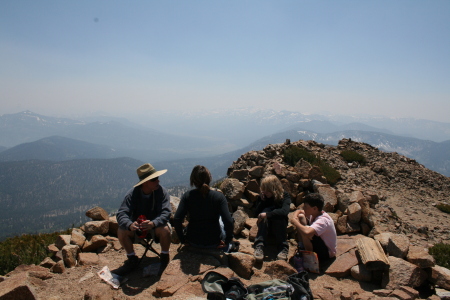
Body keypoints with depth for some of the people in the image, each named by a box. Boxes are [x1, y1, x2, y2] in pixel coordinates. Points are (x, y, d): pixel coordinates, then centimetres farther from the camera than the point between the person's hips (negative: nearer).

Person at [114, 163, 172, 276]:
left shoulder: (162, 192, -18)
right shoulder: (132, 193, -16)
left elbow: (165, 213, -26)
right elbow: (122, 213, -24)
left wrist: (153, 223, -47)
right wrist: (129, 225, -47)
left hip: (156, 226, -1)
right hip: (137, 226, 2)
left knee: (165, 230, -33)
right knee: (121, 231, -24)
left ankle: (164, 257, -3)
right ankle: (132, 259, 2)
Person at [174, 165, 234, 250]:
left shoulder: (187, 196, -11)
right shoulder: (219, 196, -15)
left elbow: (177, 220, -16)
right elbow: (228, 222, -22)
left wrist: (182, 239, -2)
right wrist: (227, 241, -6)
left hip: (193, 242, 2)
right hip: (214, 243, -1)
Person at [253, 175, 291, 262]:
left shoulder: (284, 196, -14)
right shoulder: (262, 197, -5)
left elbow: (285, 211, -32)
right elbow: (257, 213, -10)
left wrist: (267, 214, -39)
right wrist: (262, 201, -23)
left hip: (279, 225, -2)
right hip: (264, 225, 2)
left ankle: (283, 248, -33)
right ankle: (259, 246, -39)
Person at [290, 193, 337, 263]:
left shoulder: (323, 220, -31)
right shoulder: (314, 213, -7)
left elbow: (307, 232, -50)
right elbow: (298, 211, 11)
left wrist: (295, 222, -30)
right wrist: (294, 218, -13)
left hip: (326, 253, -9)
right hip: (319, 245, 9)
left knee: (305, 232, -36)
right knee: (300, 216, -1)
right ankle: (301, 247, 6)